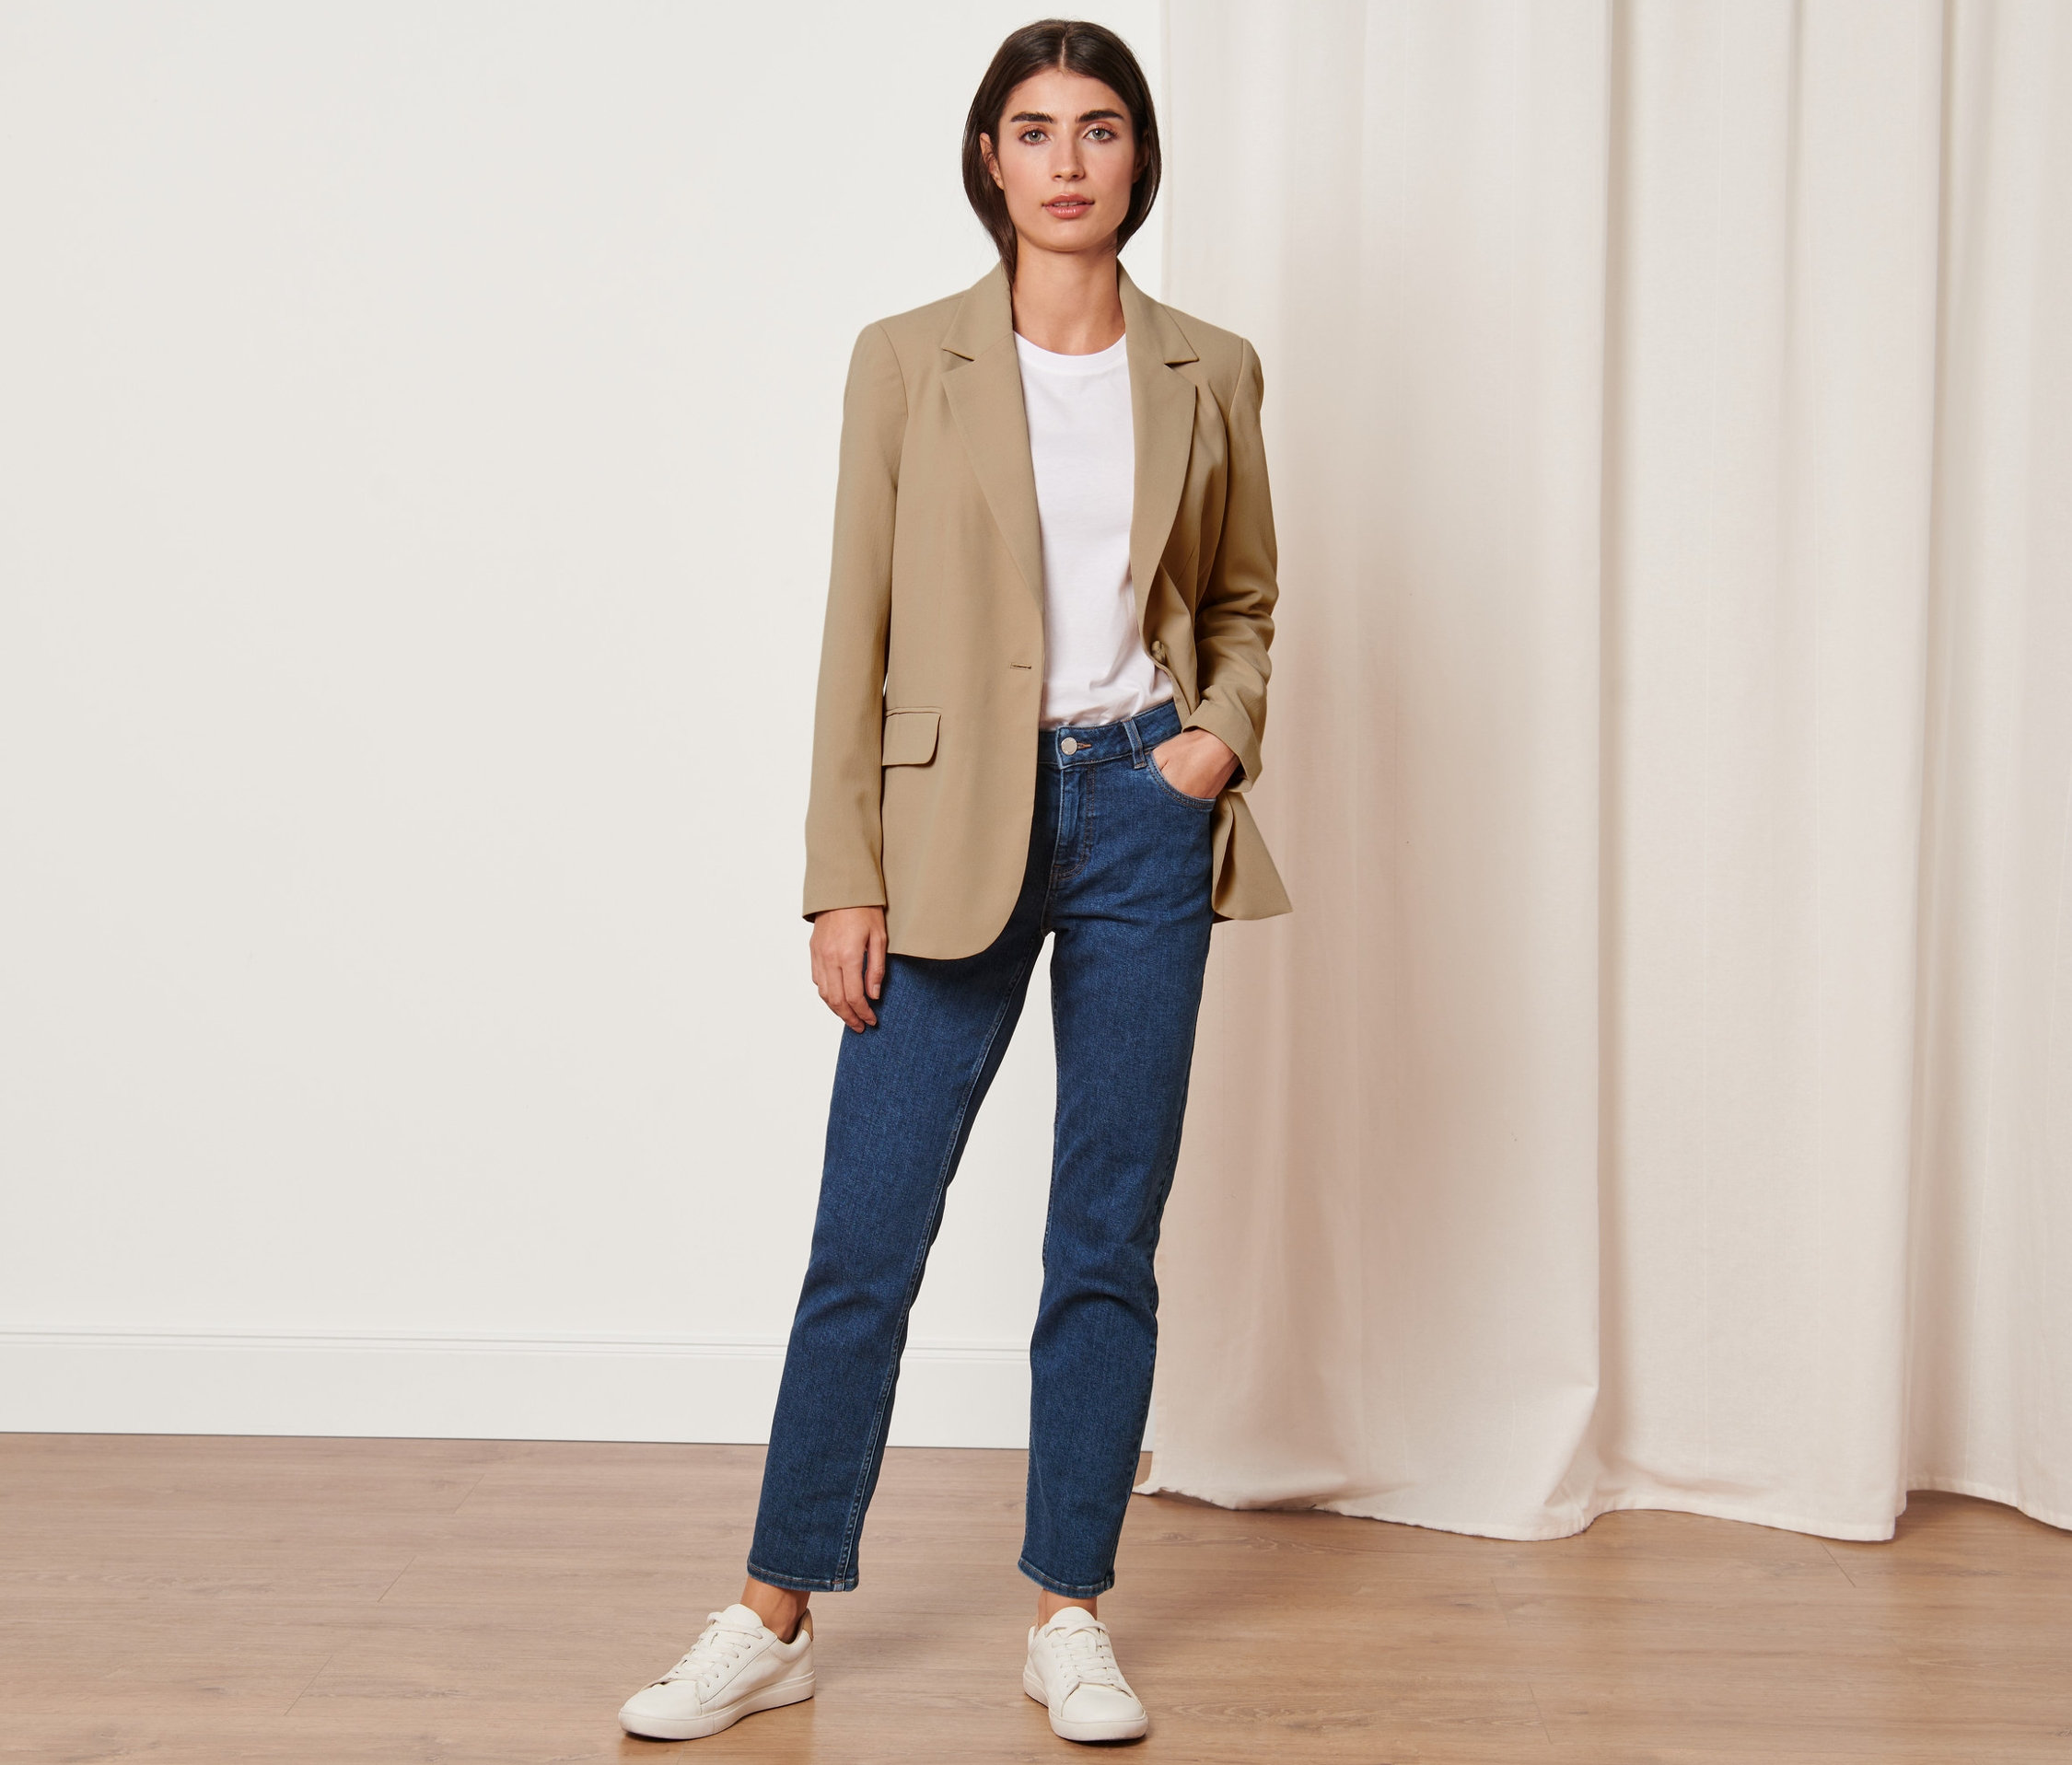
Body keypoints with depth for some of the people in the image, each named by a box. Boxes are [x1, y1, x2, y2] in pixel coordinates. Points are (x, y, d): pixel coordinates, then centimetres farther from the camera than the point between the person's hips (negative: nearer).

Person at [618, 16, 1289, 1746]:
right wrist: (843, 880, -5)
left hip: (1145, 817, 2)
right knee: (868, 1231, 1)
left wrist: (1227, 730, -3)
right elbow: (858, 631, 0)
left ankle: (1073, 1616, 20)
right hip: (958, 824, -1)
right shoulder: (908, 361, 1)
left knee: (1110, 1236, 7)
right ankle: (775, 1617, 15)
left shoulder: (1210, 374, 7)